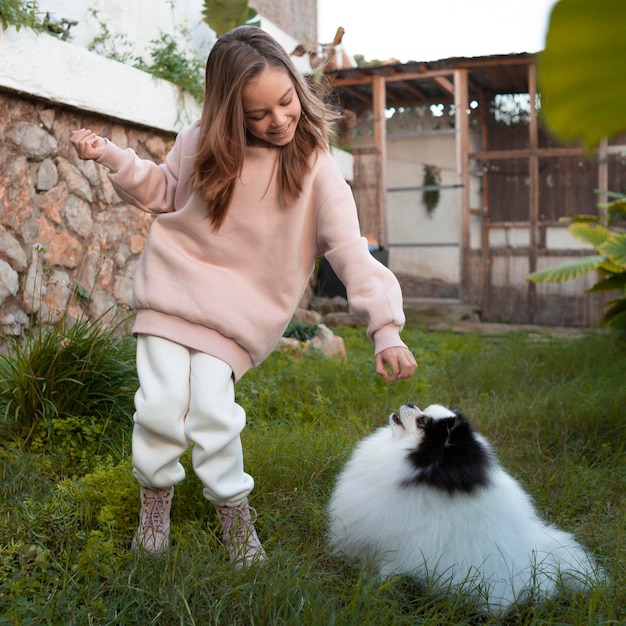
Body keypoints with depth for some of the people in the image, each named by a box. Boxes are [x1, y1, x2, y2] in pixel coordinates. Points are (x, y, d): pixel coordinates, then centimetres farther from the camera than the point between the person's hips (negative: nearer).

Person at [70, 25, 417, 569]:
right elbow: (165, 193, 13)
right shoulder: (202, 144, -6)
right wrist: (110, 156, -3)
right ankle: (155, 499, 21)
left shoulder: (314, 166, -13)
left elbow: (350, 249, -19)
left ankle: (235, 512, 12)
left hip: (237, 306, -2)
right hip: (174, 280, 2)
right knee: (162, 405, -7)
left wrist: (385, 326, -30)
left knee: (212, 408, -14)